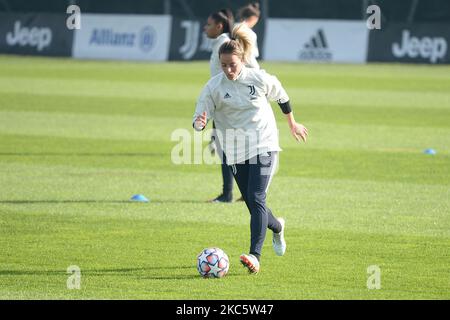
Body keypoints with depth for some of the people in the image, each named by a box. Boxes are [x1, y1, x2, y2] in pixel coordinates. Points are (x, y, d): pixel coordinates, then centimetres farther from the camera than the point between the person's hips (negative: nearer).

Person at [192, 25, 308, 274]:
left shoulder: (260, 79, -9)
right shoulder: (214, 86, -9)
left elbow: (282, 97, 11)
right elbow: (199, 119, -6)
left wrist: (293, 125, 23)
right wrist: (200, 123, -31)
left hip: (263, 145, -3)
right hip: (234, 151, 3)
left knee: (256, 199, -18)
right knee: (252, 204, 11)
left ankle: (255, 256, -25)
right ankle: (277, 227, 45)